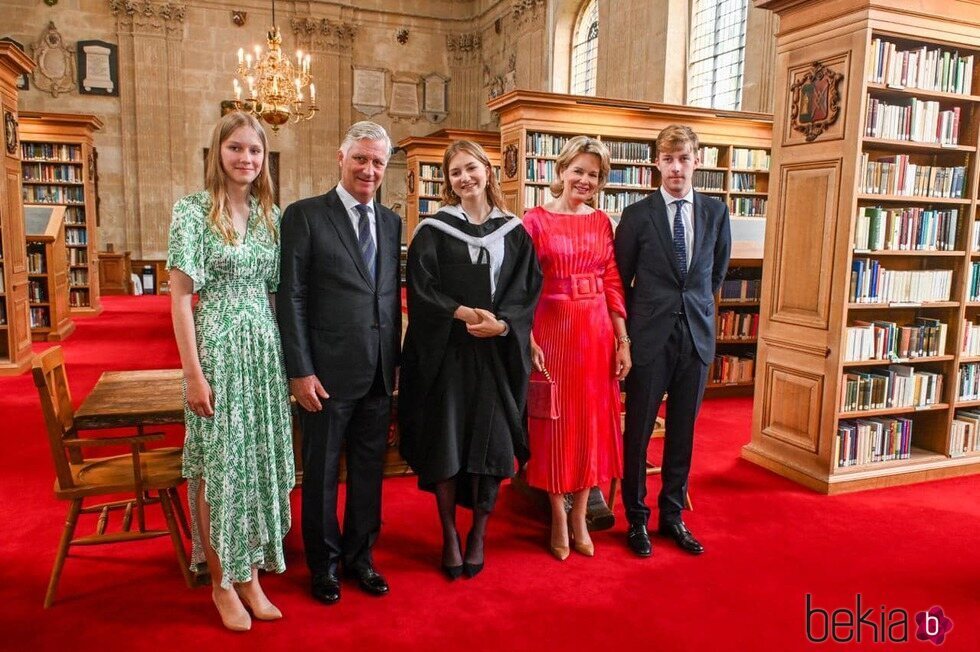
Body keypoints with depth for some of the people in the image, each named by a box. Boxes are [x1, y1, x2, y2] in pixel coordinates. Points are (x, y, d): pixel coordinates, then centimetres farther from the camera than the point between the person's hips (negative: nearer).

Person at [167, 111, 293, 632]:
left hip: (264, 348, 5)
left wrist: (286, 357, 7)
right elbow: (180, 295, -9)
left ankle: (251, 574, 26)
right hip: (217, 349, -5)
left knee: (260, 460, 10)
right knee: (218, 465, 4)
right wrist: (193, 373, -13)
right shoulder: (193, 210, -6)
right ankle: (221, 583, 21)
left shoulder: (270, 215, 9)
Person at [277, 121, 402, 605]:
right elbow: (291, 298, -9)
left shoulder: (391, 222, 10)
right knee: (322, 472, 11)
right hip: (328, 373, -4)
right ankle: (324, 563, 31)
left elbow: (393, 297, 12)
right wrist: (300, 371, -13)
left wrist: (394, 362, 9)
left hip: (379, 373, 5)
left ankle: (359, 555, 35)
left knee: (369, 470, 15)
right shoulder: (304, 216, -5)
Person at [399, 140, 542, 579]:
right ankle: (449, 535, 20)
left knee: (491, 441, 3)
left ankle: (478, 534, 21)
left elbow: (527, 292, 2)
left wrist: (501, 324, -16)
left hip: (497, 353, 2)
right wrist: (466, 313, -20)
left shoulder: (514, 233, 8)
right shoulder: (432, 231, 2)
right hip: (445, 353, -1)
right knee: (445, 441, 2)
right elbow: (421, 290, -6)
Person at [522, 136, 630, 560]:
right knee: (554, 423, 6)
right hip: (552, 329, -4)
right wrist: (529, 341, -15)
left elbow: (613, 285, 7)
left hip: (597, 332, 4)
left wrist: (623, 341, 3)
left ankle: (580, 516, 27)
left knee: (592, 421, 11)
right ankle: (558, 517, 24)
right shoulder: (535, 219, -3)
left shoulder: (601, 222, 9)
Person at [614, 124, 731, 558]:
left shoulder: (716, 212, 6)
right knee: (639, 431, 5)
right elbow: (621, 279, 2)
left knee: (682, 431, 12)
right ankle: (637, 519, 21)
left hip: (697, 335, 3)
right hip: (650, 338, -3)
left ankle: (672, 515, 27)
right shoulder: (637, 214, -3)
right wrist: (634, 326, 5)